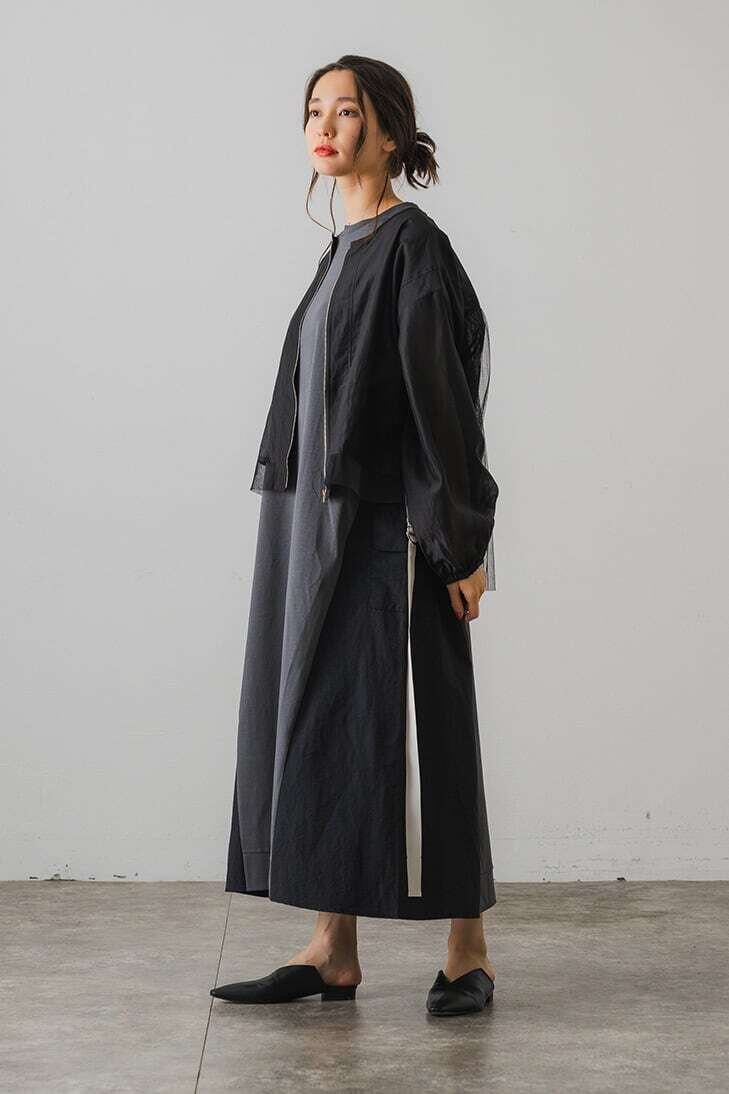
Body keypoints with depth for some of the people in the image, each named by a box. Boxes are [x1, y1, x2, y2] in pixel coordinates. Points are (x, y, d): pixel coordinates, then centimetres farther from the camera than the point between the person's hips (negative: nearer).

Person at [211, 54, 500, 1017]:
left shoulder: (414, 244, -9)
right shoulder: (343, 252, 16)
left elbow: (443, 394, -14)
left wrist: (461, 542, -17)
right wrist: (301, 526, 18)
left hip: (387, 529, -9)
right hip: (317, 526, 9)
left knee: (415, 730, -3)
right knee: (314, 724, 7)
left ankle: (468, 952, 10)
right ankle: (333, 953, 14)